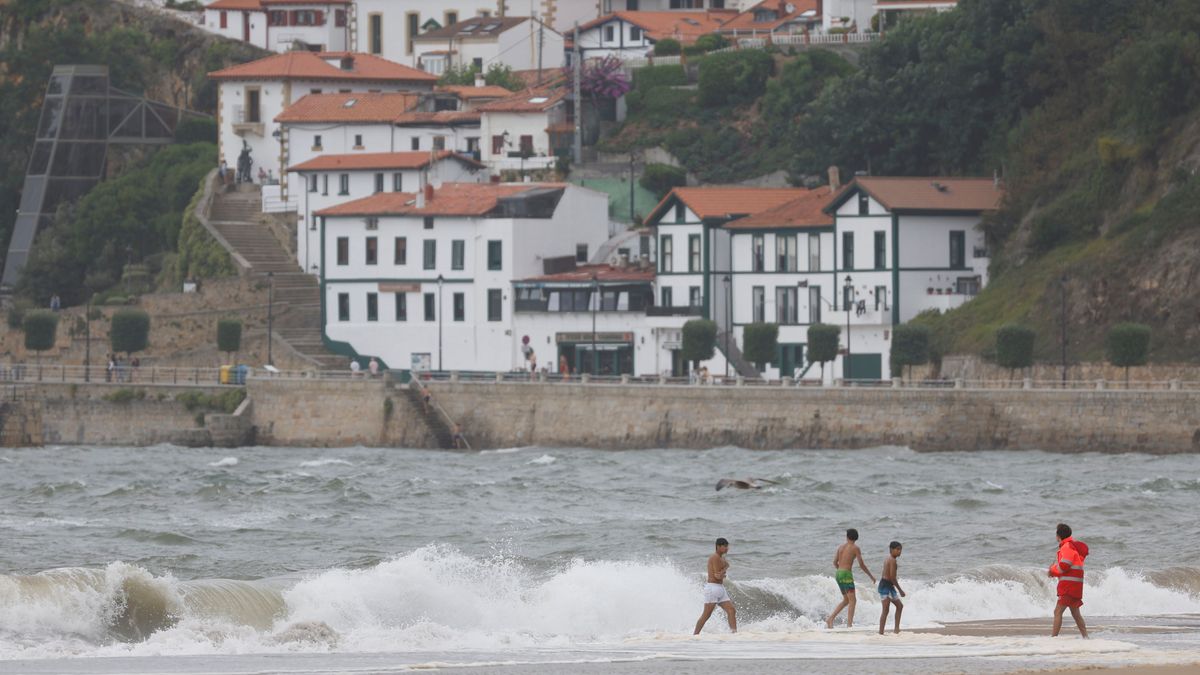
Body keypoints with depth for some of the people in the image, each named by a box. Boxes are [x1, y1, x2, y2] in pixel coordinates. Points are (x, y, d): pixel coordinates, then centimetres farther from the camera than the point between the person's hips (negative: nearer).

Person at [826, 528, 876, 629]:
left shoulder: (841, 547, 12)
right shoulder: (855, 548, -5)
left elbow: (835, 563, 16)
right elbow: (861, 565, -8)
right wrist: (871, 576, 3)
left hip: (838, 574, 7)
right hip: (847, 574, -7)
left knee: (846, 600, 18)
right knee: (852, 600, -6)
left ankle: (830, 619, 14)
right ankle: (849, 624, -16)